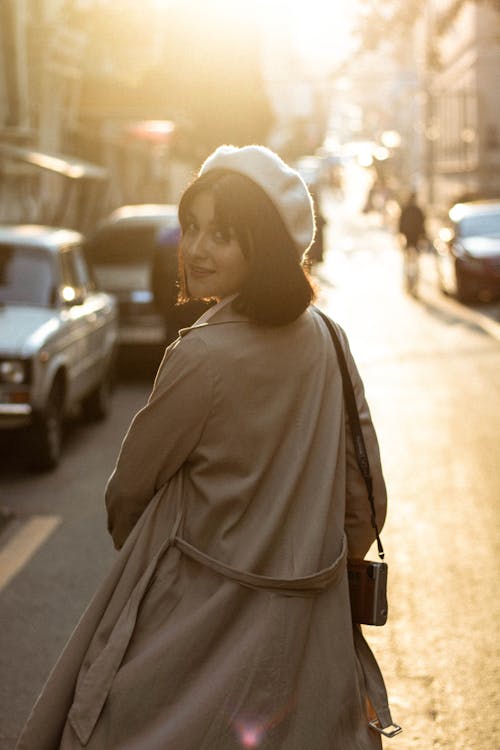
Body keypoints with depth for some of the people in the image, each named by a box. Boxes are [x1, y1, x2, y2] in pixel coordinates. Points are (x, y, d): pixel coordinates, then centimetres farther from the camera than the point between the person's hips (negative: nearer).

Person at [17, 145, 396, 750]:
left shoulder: (202, 356, -22)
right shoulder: (323, 338, -2)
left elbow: (129, 488, -6)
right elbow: (365, 500, 4)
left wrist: (129, 541, 15)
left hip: (203, 619, -7)